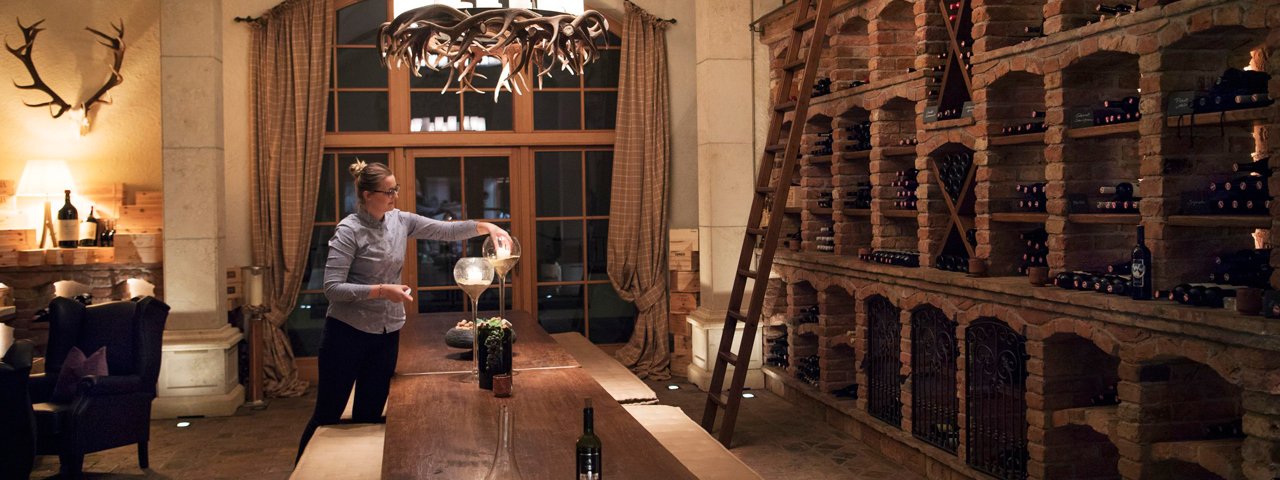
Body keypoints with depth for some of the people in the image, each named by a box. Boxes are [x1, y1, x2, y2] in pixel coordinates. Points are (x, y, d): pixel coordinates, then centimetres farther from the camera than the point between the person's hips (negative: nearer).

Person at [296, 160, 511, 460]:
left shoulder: (400, 221, 2)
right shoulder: (349, 230, -15)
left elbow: (446, 231, 3)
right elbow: (332, 288, -20)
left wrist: (486, 226, -12)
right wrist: (381, 291, -26)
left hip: (387, 333, 6)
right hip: (348, 332, -6)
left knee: (369, 417, 12)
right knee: (328, 415, 5)